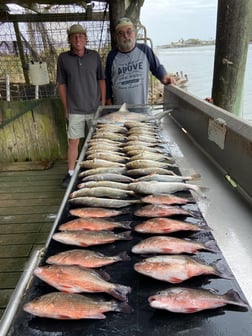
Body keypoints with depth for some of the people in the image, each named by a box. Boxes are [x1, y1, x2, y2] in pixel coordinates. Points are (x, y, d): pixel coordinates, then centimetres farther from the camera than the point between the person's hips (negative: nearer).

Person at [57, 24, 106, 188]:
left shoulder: (95, 56, 2)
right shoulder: (63, 58, 0)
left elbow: (101, 80, 7)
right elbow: (62, 84, 3)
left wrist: (103, 104, 2)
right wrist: (66, 109, 2)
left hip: (95, 108, 1)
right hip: (75, 110, -1)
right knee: (73, 142, 3)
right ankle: (71, 173, 15)